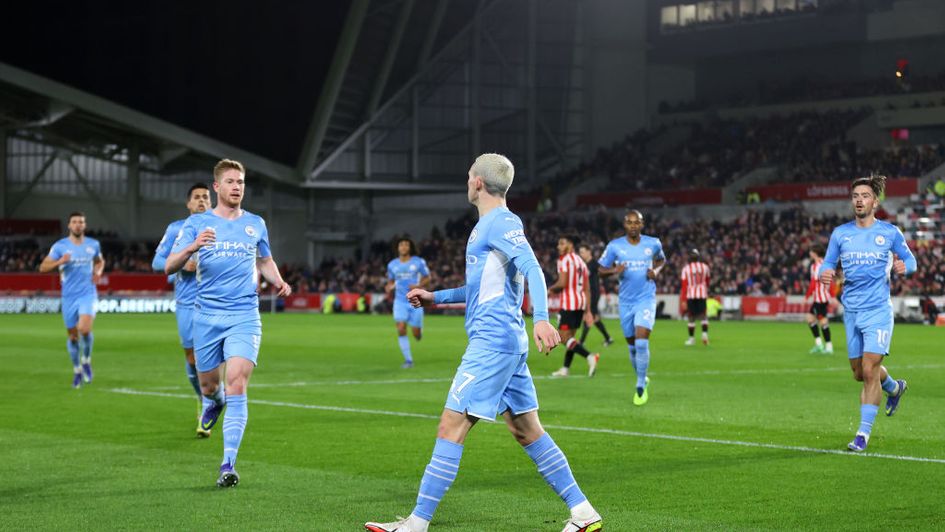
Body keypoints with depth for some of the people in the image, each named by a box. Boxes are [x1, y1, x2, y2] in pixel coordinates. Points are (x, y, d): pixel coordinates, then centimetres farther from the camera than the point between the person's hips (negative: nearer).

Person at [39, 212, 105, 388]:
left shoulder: (93, 245, 5)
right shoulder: (60, 246, -2)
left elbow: (100, 261, 25)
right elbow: (43, 267, -6)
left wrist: (98, 271, 3)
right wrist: (59, 262, -23)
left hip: (88, 294, 0)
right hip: (69, 296, 0)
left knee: (84, 329, -22)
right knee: (72, 336, 6)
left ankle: (86, 361, 4)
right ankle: (77, 370, 26)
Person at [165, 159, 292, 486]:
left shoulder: (255, 224, 9)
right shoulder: (197, 223, 2)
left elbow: (265, 261, 26)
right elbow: (170, 267, -7)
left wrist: (278, 282, 5)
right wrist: (193, 247, -27)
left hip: (244, 316, 0)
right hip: (207, 317, 0)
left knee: (237, 386, -16)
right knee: (208, 385, 12)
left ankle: (228, 465, -17)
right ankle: (213, 401, 53)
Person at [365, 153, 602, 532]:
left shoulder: (500, 223, -10)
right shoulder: (490, 225, 21)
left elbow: (532, 269, -24)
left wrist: (541, 318, -37)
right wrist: (436, 298, 32)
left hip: (492, 342, -10)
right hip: (508, 342, 10)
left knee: (451, 428, -9)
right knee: (527, 432, 10)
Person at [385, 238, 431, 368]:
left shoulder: (419, 262, -2)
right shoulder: (392, 264, 5)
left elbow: (427, 279, 6)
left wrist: (419, 286, -14)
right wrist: (389, 288, -5)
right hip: (400, 301, 1)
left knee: (416, 334, 0)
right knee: (401, 330, -16)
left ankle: (419, 332, 40)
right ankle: (408, 360, -6)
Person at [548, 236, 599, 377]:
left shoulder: (564, 260, -8)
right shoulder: (581, 261, 18)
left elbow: (562, 283, -19)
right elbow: (587, 289, 16)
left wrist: (551, 289, 1)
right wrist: (588, 310, 16)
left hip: (569, 303, -9)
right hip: (581, 302, 9)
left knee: (564, 337, -10)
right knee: (569, 336, 15)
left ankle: (590, 356, -26)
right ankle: (565, 369, 16)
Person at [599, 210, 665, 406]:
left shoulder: (653, 243, -1)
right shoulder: (615, 246, -3)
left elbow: (661, 259, 19)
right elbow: (602, 269, 4)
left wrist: (656, 270, -3)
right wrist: (614, 270, -18)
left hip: (646, 299, -2)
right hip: (626, 301, 2)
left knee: (642, 342, -17)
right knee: (632, 345, 9)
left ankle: (641, 387, -6)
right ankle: (642, 379, 33)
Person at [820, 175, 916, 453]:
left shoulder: (890, 232, -1)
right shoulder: (840, 233, 6)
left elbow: (910, 260, 9)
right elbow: (827, 264, 12)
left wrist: (903, 266, -15)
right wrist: (825, 274, -11)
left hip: (878, 310, -4)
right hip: (851, 311, 4)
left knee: (869, 370, -13)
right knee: (859, 373, 13)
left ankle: (864, 433, -6)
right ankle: (895, 388, 45)